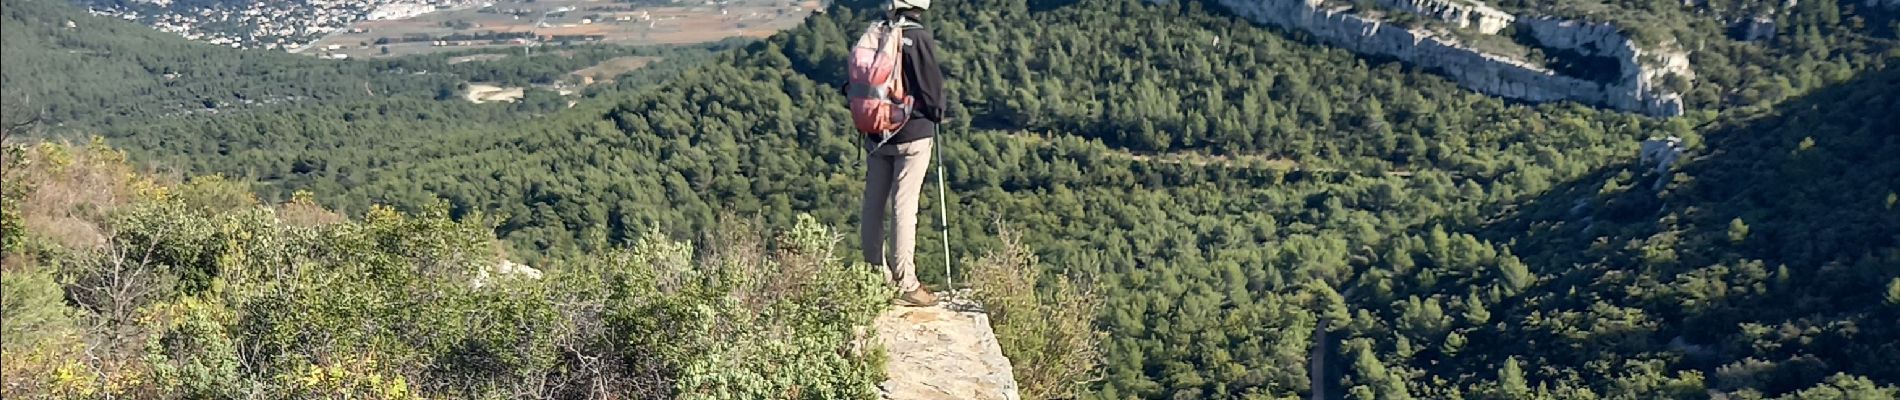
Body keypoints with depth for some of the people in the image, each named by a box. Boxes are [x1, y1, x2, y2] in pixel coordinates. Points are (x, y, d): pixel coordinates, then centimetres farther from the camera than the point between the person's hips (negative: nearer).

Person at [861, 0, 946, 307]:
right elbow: (932, 84, -12)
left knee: (873, 204, 12)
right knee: (904, 206, -4)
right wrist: (937, 114, 7)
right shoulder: (919, 38, -14)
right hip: (913, 134, -5)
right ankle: (906, 284, 0)